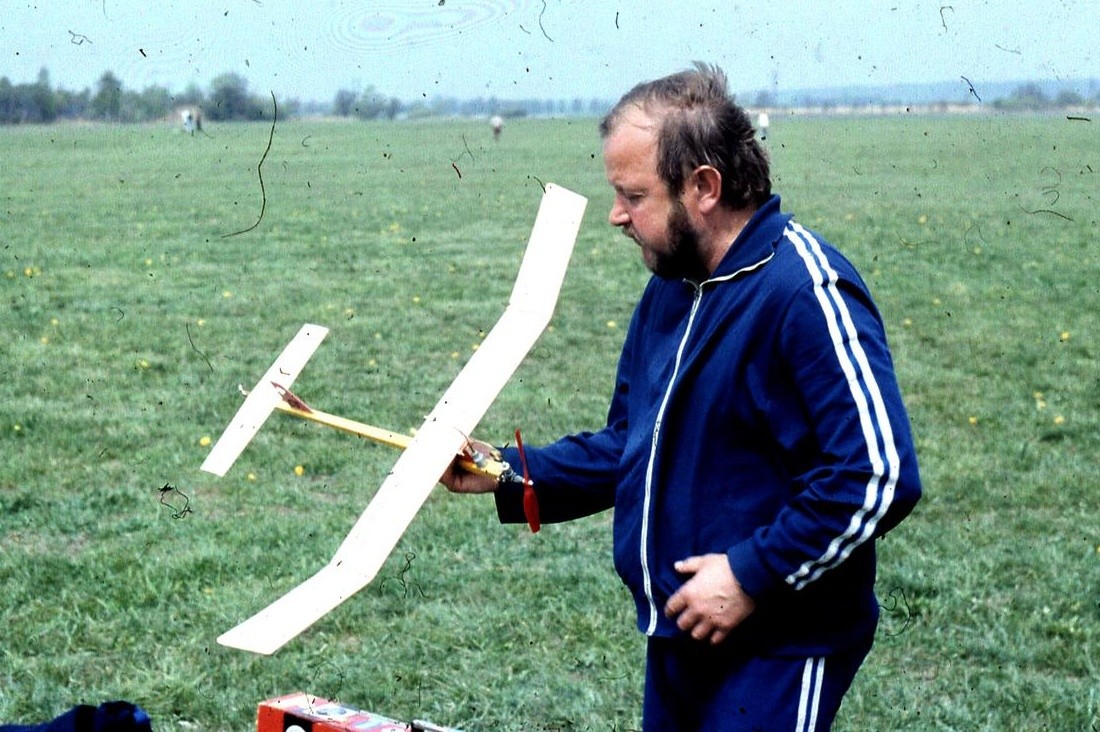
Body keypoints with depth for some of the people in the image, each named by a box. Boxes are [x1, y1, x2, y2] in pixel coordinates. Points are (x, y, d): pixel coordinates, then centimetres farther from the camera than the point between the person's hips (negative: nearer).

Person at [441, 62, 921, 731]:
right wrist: (507, 475, 3)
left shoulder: (804, 290, -20)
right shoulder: (672, 288, 9)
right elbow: (627, 446, 16)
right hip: (678, 639, 9)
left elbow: (880, 475, -26)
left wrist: (752, 575, -23)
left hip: (777, 656, -9)